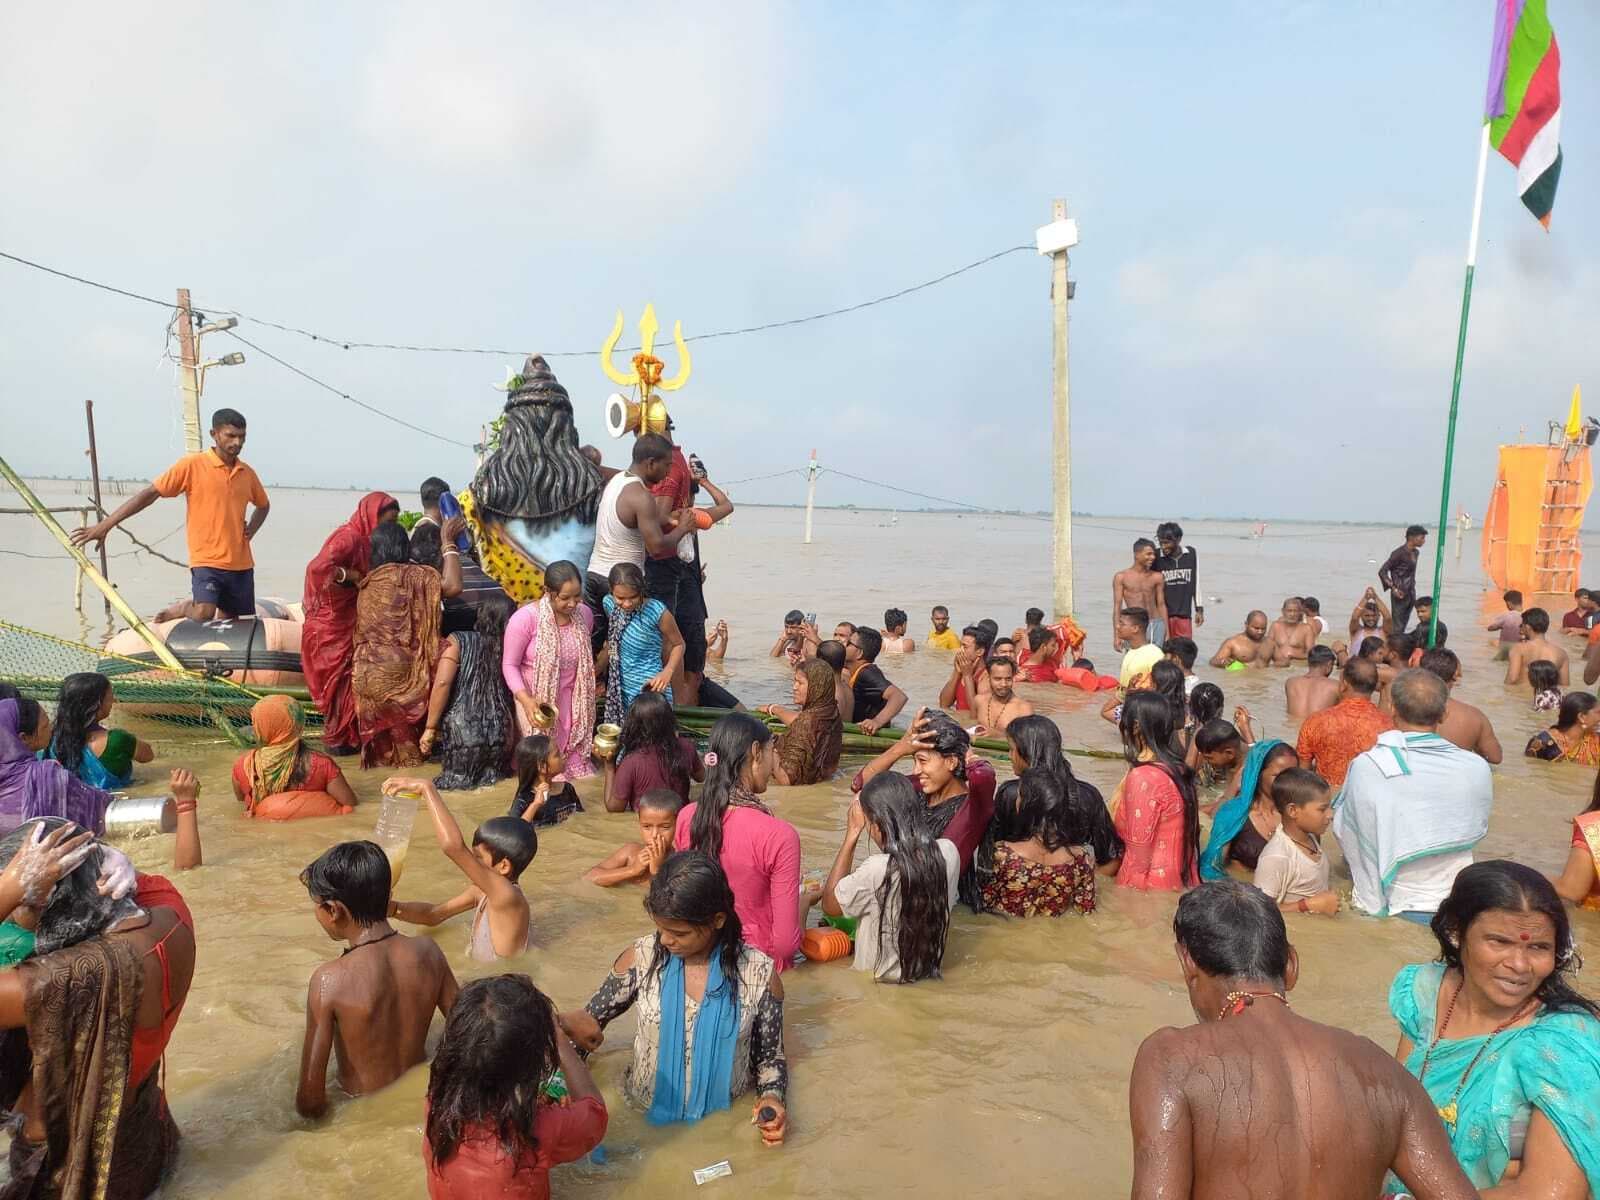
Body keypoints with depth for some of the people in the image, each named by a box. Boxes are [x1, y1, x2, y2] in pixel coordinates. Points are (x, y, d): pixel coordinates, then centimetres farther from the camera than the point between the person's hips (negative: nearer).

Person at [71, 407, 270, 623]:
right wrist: (105, 525, -10)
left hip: (241, 564, 5)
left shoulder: (247, 473, 10)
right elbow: (150, 493, -6)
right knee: (204, 614, -23)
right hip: (207, 559, -5)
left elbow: (263, 505, 29)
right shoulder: (192, 465, -4)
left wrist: (252, 530, 9)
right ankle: (183, 609, 10)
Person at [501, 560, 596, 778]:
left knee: (575, 758, 9)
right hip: (537, 702, -4)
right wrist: (525, 699, -27)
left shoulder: (584, 613, -7)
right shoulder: (525, 618, -23)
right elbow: (509, 664, -15)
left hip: (572, 702, 4)